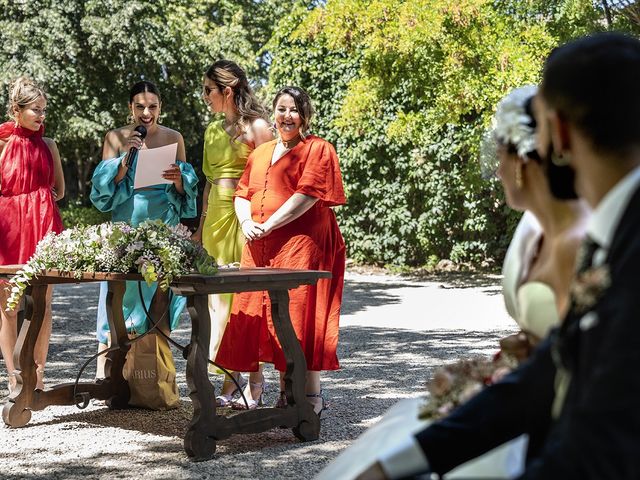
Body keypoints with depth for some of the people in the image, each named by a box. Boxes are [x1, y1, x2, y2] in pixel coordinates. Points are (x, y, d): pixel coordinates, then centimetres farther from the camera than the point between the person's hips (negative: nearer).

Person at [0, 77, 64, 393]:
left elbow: (60, 189, 18)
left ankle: (38, 377, 9)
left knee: (43, 304, 2)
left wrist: (43, 201, 7)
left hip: (43, 226, 3)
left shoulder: (47, 145, 10)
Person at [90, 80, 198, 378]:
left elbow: (185, 191, 7)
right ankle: (104, 369, -4)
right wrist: (126, 156, -14)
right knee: (121, 289, -7)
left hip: (163, 227, 1)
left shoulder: (173, 138, 7)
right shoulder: (116, 138, 3)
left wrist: (178, 179, -15)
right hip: (126, 226, -1)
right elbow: (105, 186, -2)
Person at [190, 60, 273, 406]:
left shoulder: (256, 127, -5)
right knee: (217, 298, 4)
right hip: (215, 215, 7)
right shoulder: (213, 130, 17)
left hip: (244, 217, -7)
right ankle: (229, 377, 11)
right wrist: (202, 224, 16)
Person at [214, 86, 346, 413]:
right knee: (254, 312, 5)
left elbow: (308, 195, -12)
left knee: (299, 315, -9)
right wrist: (246, 222, -2)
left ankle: (311, 395, -4)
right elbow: (242, 193, 20)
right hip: (258, 248, 7)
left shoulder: (317, 149, 0)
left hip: (300, 244, -7)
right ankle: (254, 386, 16)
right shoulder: (260, 153, 21)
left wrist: (269, 225, -16)